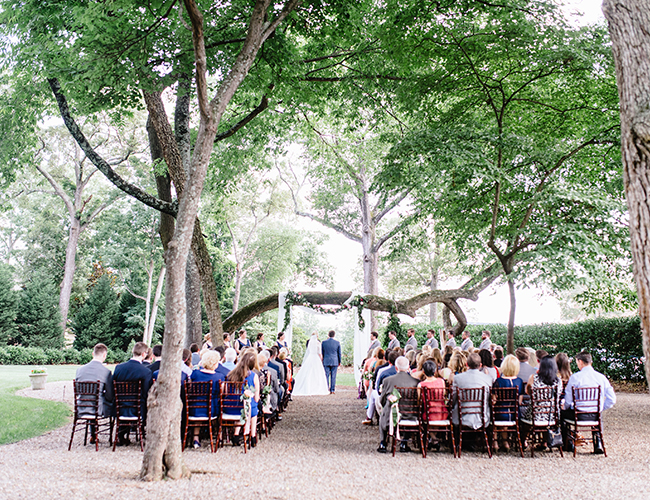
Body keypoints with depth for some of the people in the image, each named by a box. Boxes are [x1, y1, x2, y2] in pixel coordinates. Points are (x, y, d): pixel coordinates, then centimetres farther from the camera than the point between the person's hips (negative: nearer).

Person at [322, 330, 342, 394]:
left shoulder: (324, 342, 0)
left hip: (326, 361, 0)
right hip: (335, 362, 0)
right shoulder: (337, 343, -1)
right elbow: (339, 353, 5)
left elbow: (322, 352, 6)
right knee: (333, 376, 2)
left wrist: (322, 361, 16)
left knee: (326, 376, 2)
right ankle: (332, 390, 2)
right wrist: (339, 362, 15)